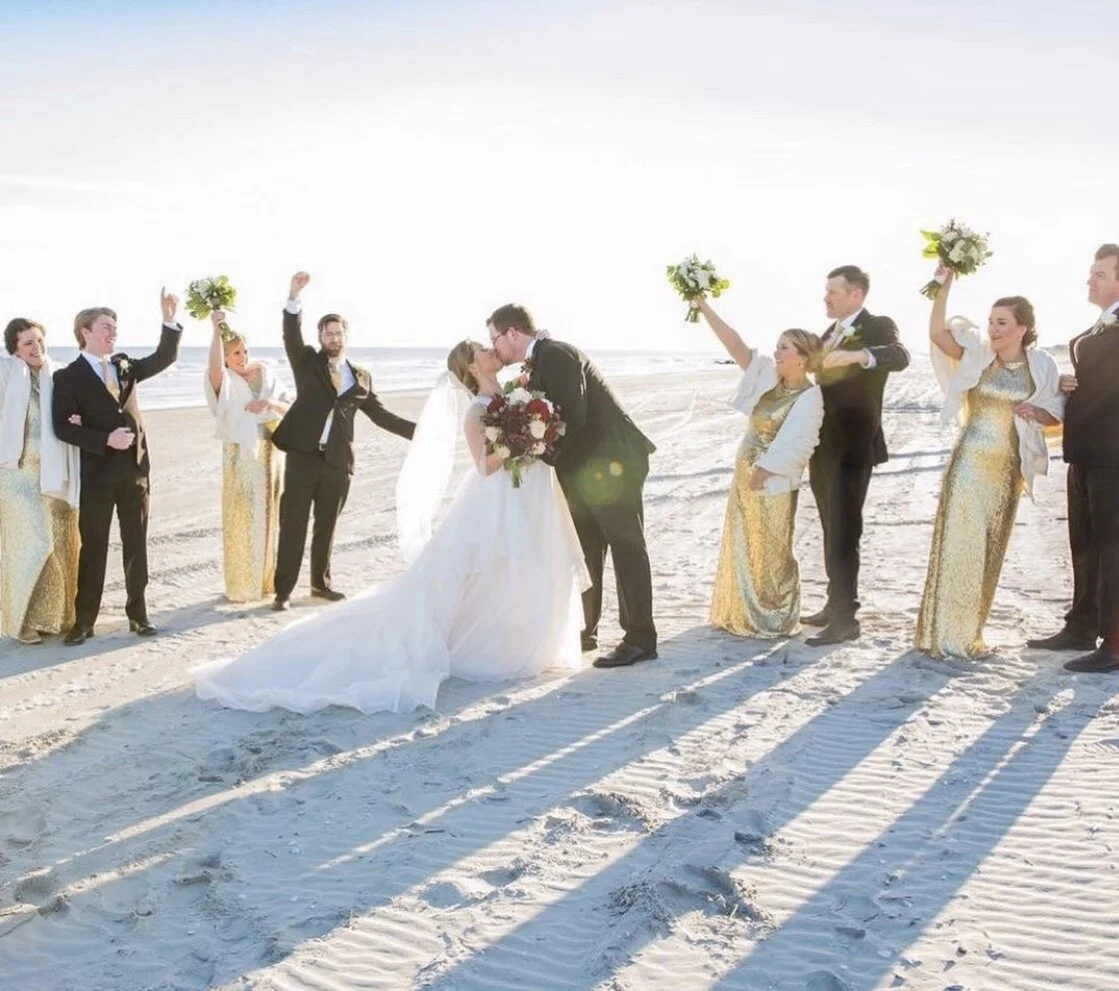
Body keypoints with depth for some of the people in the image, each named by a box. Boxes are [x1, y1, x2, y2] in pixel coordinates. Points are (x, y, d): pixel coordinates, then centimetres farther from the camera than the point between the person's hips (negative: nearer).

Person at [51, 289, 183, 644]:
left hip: (135, 468, 5)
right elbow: (63, 428, -11)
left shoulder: (125, 365, 11)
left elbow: (164, 358, 12)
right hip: (97, 472, -4)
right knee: (93, 548, 2)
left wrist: (170, 321, -1)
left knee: (136, 544, 9)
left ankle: (138, 614, 18)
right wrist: (106, 440, -19)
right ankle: (84, 620, 10)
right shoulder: (68, 377, -4)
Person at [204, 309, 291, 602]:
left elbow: (288, 407, 4)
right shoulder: (224, 380, -6)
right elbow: (215, 365, -31)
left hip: (270, 453, 4)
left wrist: (270, 403, -16)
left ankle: (269, 578, 23)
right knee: (243, 519, -3)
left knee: (270, 516, 11)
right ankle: (241, 585, 5)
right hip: (241, 455, -4)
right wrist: (217, 330, -41)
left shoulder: (265, 373, 7)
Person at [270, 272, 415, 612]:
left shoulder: (360, 376, 13)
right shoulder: (307, 361, 6)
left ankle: (320, 583, 28)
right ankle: (283, 591, 4)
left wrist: (417, 430, 9)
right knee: (293, 526, -1)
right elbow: (291, 335, -12)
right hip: (303, 456, -3)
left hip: (338, 461, 3)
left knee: (327, 526, 13)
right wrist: (294, 296, -28)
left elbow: (379, 414, 16)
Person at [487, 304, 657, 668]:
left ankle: (640, 639, -1)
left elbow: (574, 417, -23)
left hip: (611, 461, -10)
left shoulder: (556, 354, -15)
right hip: (582, 468, 10)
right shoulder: (537, 363, 15)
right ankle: (585, 630, 25)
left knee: (626, 547, -5)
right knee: (584, 552, 15)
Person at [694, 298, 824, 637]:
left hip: (773, 485, -7)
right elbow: (736, 346, -5)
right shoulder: (767, 375, 2)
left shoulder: (809, 398, -15)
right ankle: (741, 616, 27)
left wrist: (760, 475, -18)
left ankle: (775, 622, 18)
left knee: (771, 553, 4)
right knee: (741, 548, 14)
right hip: (744, 476, 7)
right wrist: (704, 307, -13)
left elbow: (791, 447, -19)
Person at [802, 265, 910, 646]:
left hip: (852, 448, -8)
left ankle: (846, 618, -4)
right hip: (824, 447, 8)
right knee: (832, 531, 15)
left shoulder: (878, 327, -9)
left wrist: (857, 355, -47)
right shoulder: (830, 333, 16)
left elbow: (900, 357, -29)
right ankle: (836, 604, 26)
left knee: (844, 533, -8)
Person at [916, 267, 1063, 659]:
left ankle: (967, 631, 22)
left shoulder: (1041, 365, 1)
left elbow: (1055, 415, 8)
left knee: (989, 549, 10)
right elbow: (937, 333, -17)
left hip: (1007, 468, 3)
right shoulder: (977, 354, -4)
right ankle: (945, 633, 1)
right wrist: (943, 288, -27)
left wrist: (1034, 411, -14)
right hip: (970, 462, -3)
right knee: (959, 543, -6)